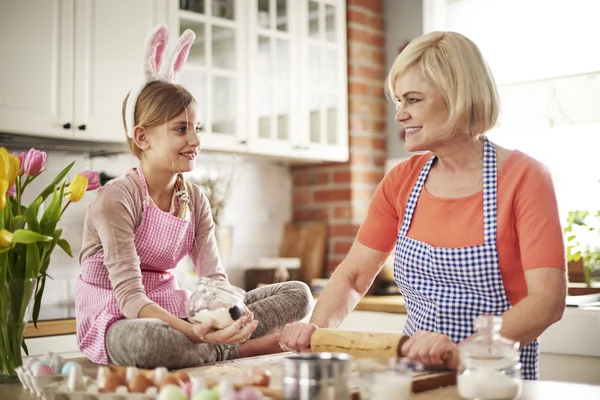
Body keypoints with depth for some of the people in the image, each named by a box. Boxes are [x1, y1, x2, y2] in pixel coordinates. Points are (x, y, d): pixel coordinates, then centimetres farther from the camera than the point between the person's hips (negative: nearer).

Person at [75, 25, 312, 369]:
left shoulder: (195, 199, 3)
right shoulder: (117, 198, -17)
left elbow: (215, 279, -4)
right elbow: (129, 294, -25)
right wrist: (192, 332, -41)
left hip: (171, 312, 6)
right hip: (117, 322, -5)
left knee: (298, 294, -6)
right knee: (146, 340, -46)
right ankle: (244, 348, -22)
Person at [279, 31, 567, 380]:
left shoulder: (523, 177, -8)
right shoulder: (401, 181, 7)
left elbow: (548, 299, -17)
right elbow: (353, 275, 8)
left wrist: (463, 353, -30)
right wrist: (317, 329, -11)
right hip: (417, 377, 4)